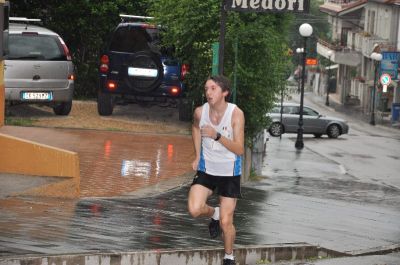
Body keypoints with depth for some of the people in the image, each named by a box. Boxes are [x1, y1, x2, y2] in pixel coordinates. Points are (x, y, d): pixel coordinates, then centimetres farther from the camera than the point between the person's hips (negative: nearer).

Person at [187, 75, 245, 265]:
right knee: (194, 209, -20)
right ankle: (214, 214, 16)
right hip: (206, 169, 3)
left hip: (229, 172, -3)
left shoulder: (236, 114, -19)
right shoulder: (200, 112, -9)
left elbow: (239, 149, -21)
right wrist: (198, 156, 10)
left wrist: (217, 136, -33)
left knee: (226, 222, -3)